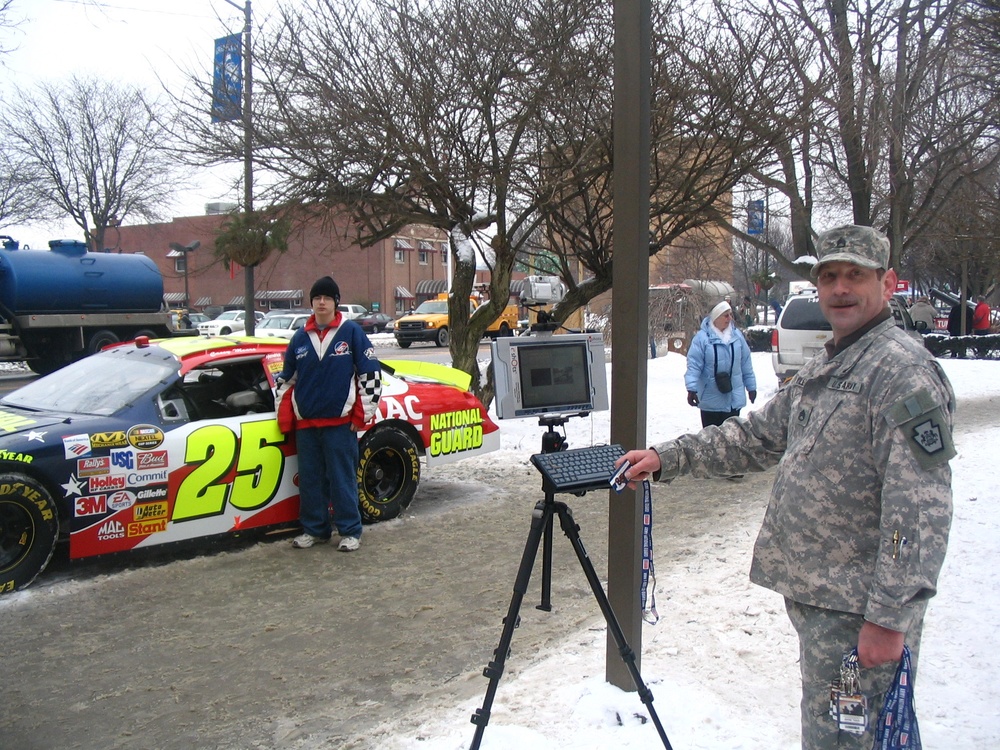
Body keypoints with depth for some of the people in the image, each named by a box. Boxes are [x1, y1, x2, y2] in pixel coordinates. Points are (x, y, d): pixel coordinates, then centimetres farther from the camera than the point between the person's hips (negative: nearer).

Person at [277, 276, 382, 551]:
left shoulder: (351, 331, -3)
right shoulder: (300, 337, 10)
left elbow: (370, 372, -4)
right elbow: (286, 376, 20)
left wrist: (363, 413, -5)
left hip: (340, 422, -4)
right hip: (305, 423, 4)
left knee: (343, 478, 0)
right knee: (310, 479, 10)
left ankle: (350, 531, 11)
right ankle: (314, 529, 23)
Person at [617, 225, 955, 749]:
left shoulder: (904, 371, -15)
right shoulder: (821, 371, 15)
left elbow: (921, 509, -21)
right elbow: (757, 436, 19)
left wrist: (891, 616, -22)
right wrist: (667, 458, 10)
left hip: (859, 611, -9)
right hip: (813, 595, 9)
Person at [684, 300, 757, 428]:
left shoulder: (736, 335, 5)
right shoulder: (702, 337, -10)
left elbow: (746, 363, 10)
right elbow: (694, 365, -15)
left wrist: (751, 387, 12)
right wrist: (691, 389, -23)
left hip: (734, 399, 4)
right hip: (710, 400, -4)